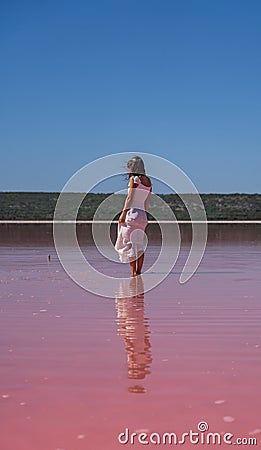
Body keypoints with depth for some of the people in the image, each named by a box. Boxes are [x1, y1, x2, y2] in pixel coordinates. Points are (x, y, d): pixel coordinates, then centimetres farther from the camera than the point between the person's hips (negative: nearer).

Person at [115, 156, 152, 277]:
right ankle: (139, 272, 8)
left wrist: (123, 213, -11)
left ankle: (133, 273, -10)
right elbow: (147, 202, 16)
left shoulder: (134, 179, -5)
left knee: (130, 244, -5)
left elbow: (130, 198, -11)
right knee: (139, 246, 9)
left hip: (132, 212, -7)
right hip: (142, 215, 7)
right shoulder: (148, 181, 14)